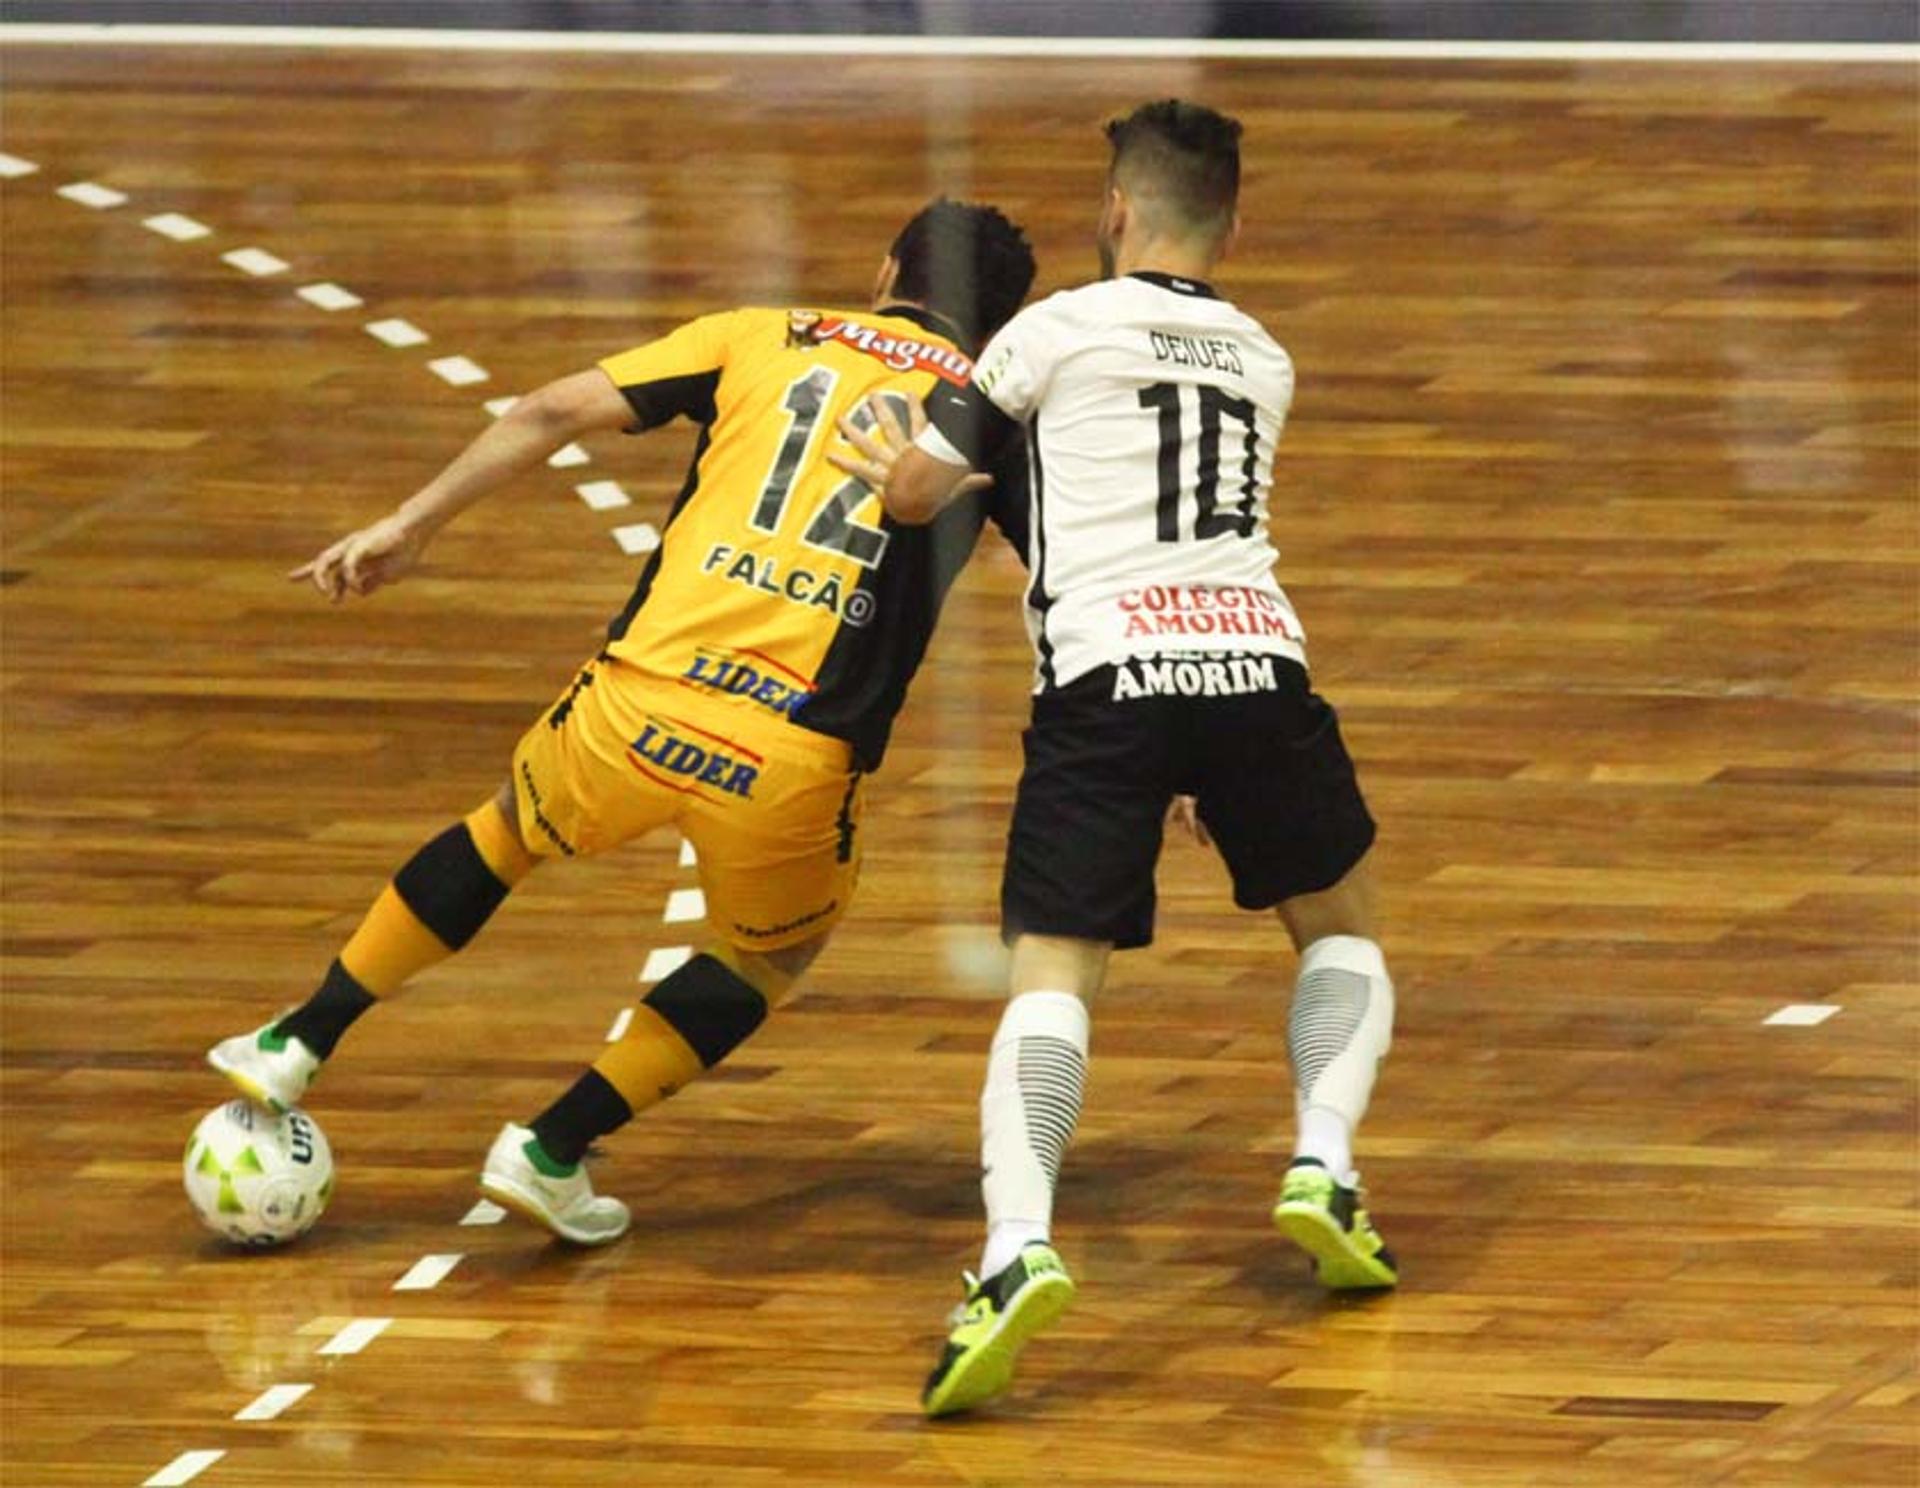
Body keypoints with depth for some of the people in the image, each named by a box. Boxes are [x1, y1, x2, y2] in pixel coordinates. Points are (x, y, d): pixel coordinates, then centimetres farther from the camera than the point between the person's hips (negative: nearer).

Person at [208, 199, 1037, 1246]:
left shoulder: (765, 338, 17)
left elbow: (554, 412, 11)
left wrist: (409, 527, 17)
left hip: (640, 702, 2)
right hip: (794, 761, -2)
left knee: (507, 833, 33)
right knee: (773, 958, 29)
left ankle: (296, 1046, 37)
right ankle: (552, 1150, 21)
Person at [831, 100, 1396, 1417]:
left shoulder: (1058, 330, 10)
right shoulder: (1264, 363, 24)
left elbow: (915, 493, 18)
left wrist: (883, 462, 41)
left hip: (1106, 675, -3)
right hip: (1257, 657, 3)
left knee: (1056, 975, -6)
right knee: (1343, 928, 26)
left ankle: (1019, 1245, -28)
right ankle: (1325, 1167, 4)